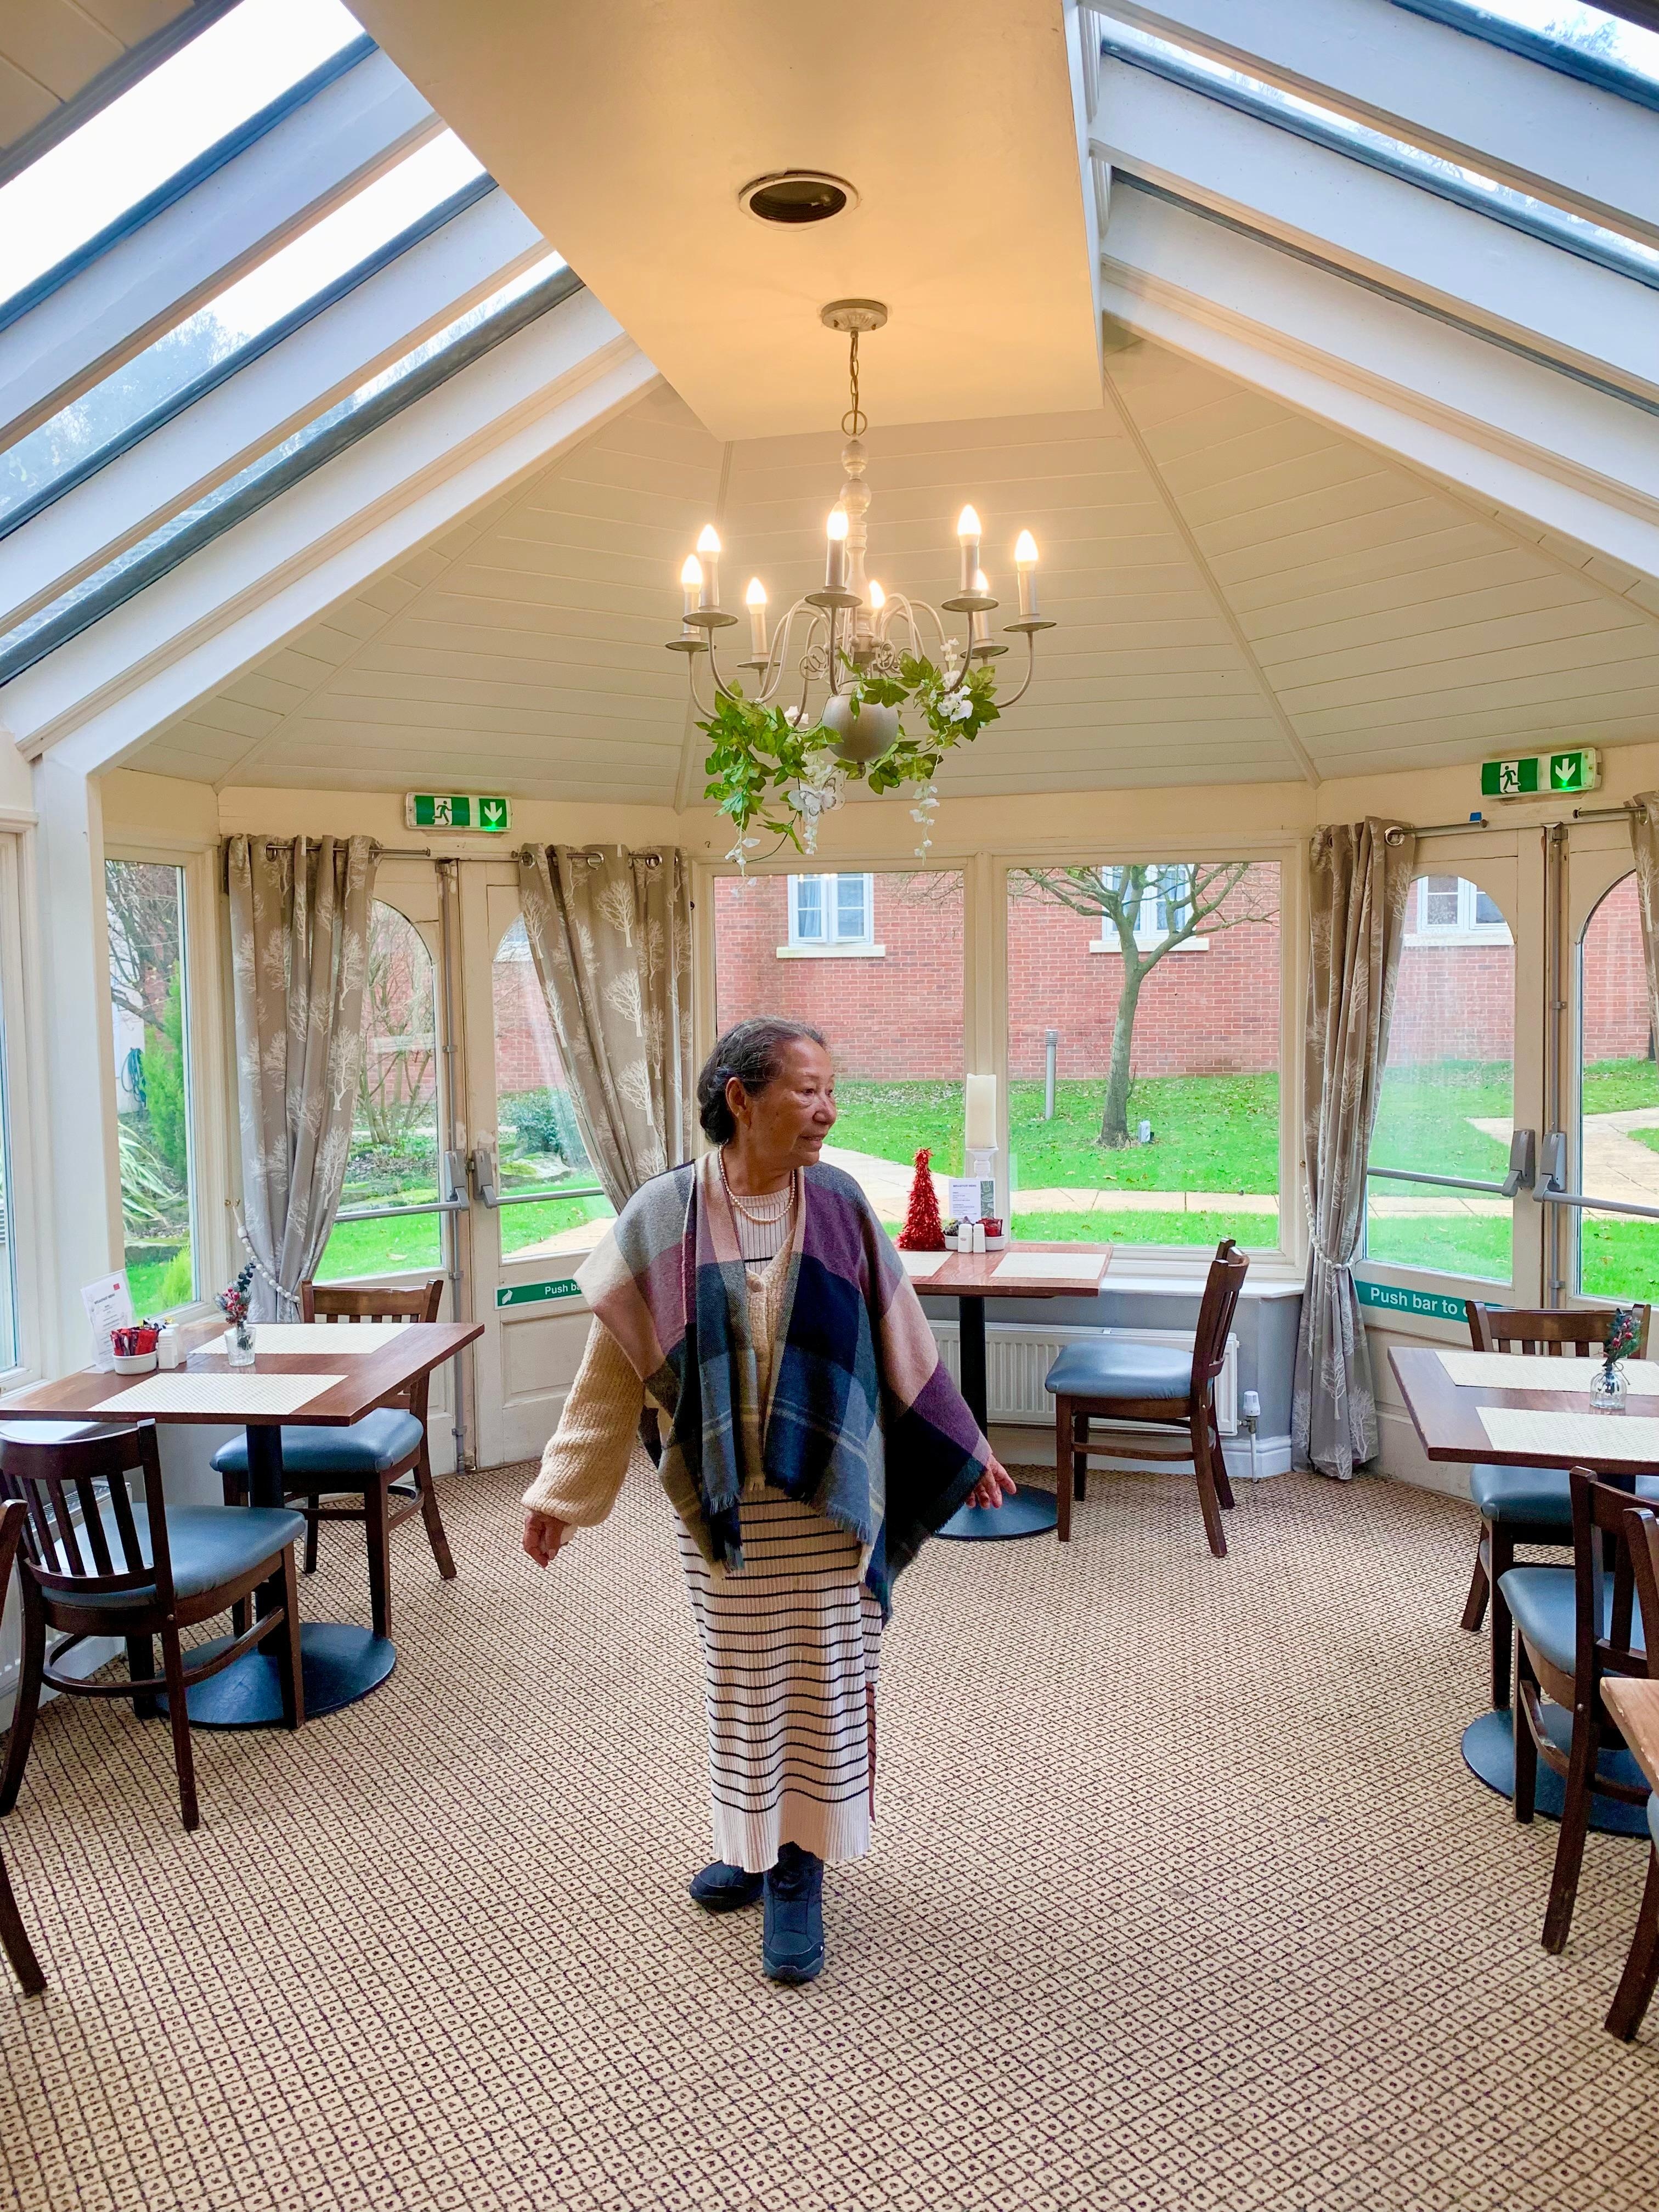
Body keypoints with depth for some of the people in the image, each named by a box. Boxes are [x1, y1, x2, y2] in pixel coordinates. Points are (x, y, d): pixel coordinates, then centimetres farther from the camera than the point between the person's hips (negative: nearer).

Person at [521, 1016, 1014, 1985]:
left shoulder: (841, 1207, -5)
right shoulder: (665, 1218, -8)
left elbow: (903, 1346, 5)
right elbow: (614, 1369, -2)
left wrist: (965, 1452, 11)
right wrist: (561, 1494, -1)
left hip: (828, 1495, 1)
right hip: (722, 1498, 0)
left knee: (824, 1673, 8)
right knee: (743, 1677, 13)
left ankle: (798, 1871, 25)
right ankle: (754, 1843, 37)